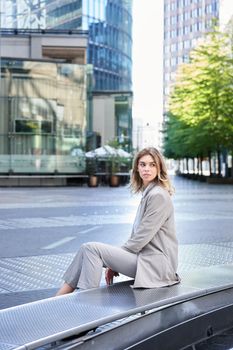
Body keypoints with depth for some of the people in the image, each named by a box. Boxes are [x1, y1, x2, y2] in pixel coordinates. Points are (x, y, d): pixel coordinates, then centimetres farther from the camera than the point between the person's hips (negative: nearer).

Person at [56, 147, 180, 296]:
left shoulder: (158, 196, -13)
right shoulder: (148, 193, 17)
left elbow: (141, 237, -16)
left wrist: (113, 262, -5)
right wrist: (114, 263, 8)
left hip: (155, 263, -9)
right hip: (144, 256, 9)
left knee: (92, 249, -16)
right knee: (88, 249, -3)